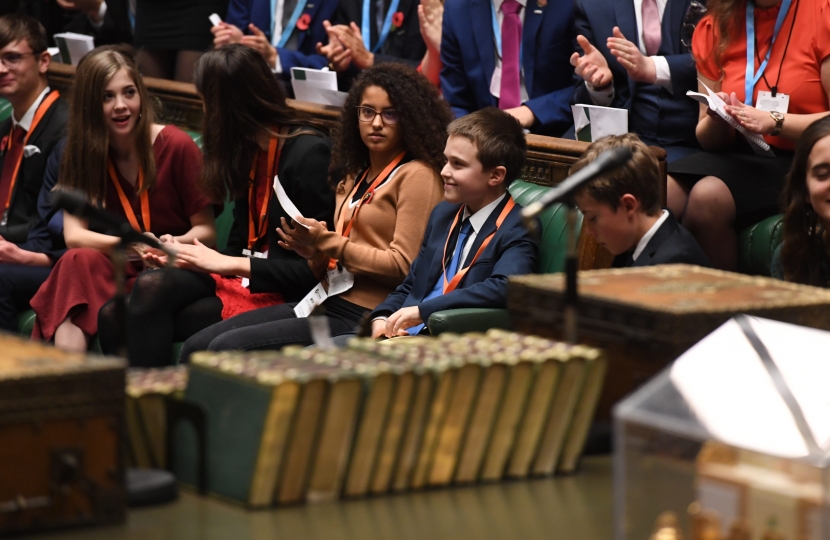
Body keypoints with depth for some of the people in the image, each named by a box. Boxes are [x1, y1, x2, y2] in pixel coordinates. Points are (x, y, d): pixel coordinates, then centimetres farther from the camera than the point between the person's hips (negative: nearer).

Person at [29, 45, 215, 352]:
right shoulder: (80, 153, 5)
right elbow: (73, 235, -5)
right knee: (78, 261, -31)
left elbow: (206, 231, 0)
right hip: (115, 270, 3)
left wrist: (176, 244, -24)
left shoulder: (176, 146, -6)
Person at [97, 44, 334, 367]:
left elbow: (314, 270, -15)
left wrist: (229, 264, -15)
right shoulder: (250, 149, 16)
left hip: (282, 298, -8)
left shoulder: (308, 152, -11)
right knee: (115, 316, -16)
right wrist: (182, 256, 3)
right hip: (239, 278, 8)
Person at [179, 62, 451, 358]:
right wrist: (314, 251, 0)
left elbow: (403, 267, -13)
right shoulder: (354, 177, 22)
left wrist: (328, 243, -10)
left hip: (362, 318, -9)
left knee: (226, 348, -21)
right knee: (196, 347, -3)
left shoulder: (417, 176, -4)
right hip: (326, 301, 9)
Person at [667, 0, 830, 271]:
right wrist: (718, 119, -8)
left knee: (708, 196, -30)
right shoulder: (715, 26, 9)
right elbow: (709, 139, 14)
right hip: (738, 155, 5)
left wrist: (775, 122, -21)